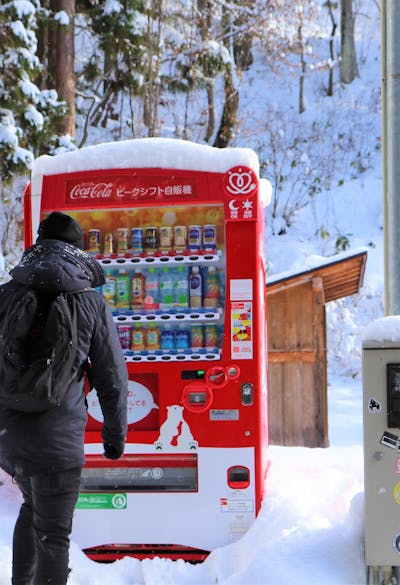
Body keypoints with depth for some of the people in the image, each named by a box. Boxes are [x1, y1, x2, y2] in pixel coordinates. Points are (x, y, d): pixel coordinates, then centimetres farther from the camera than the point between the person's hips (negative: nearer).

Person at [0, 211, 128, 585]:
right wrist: (115, 435, 14)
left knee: (32, 506, 30)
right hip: (57, 439, -4)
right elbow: (112, 379, 0)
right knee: (53, 537, 5)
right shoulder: (92, 304, -3)